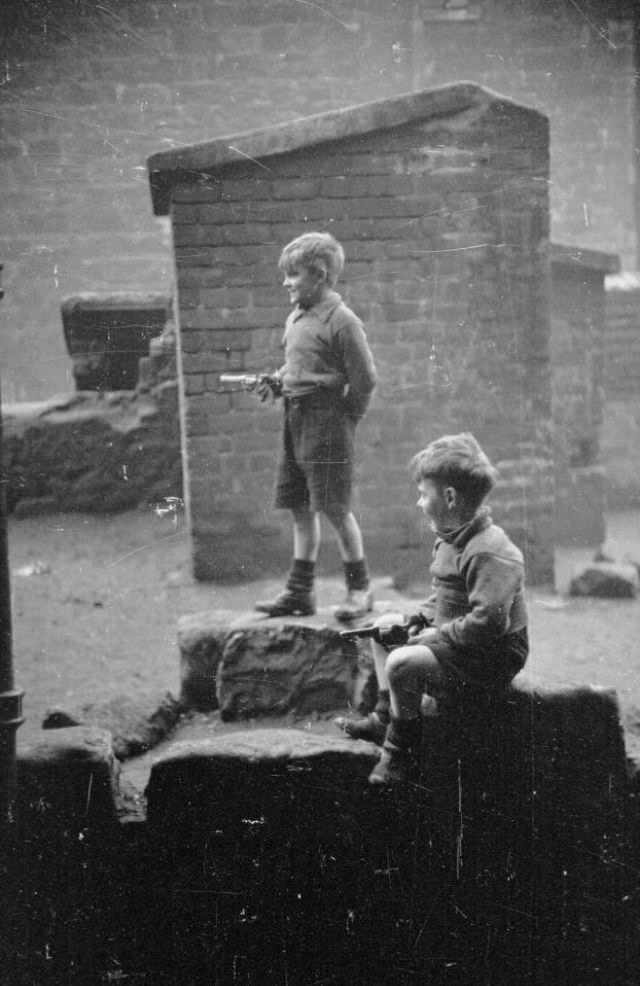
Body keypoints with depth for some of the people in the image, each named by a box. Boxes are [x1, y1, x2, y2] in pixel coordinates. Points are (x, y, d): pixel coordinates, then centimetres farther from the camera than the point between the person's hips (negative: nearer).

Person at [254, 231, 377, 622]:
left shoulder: (342, 321, -14)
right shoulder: (295, 319, 12)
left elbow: (364, 379, -13)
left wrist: (346, 418, -4)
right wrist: (277, 380, 6)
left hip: (327, 422, -8)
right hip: (295, 420, 8)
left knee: (335, 508, -2)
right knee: (301, 509, 11)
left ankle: (360, 587, 12)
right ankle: (300, 591, 18)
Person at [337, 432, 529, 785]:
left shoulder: (489, 552, -25)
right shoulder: (451, 541, 9)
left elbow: (487, 620, -32)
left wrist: (437, 636, -22)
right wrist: (418, 620, 6)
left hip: (488, 661, -11)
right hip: (458, 644, 11)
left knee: (401, 664, -29)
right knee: (384, 631, 20)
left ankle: (401, 750, -11)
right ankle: (385, 716, 19)